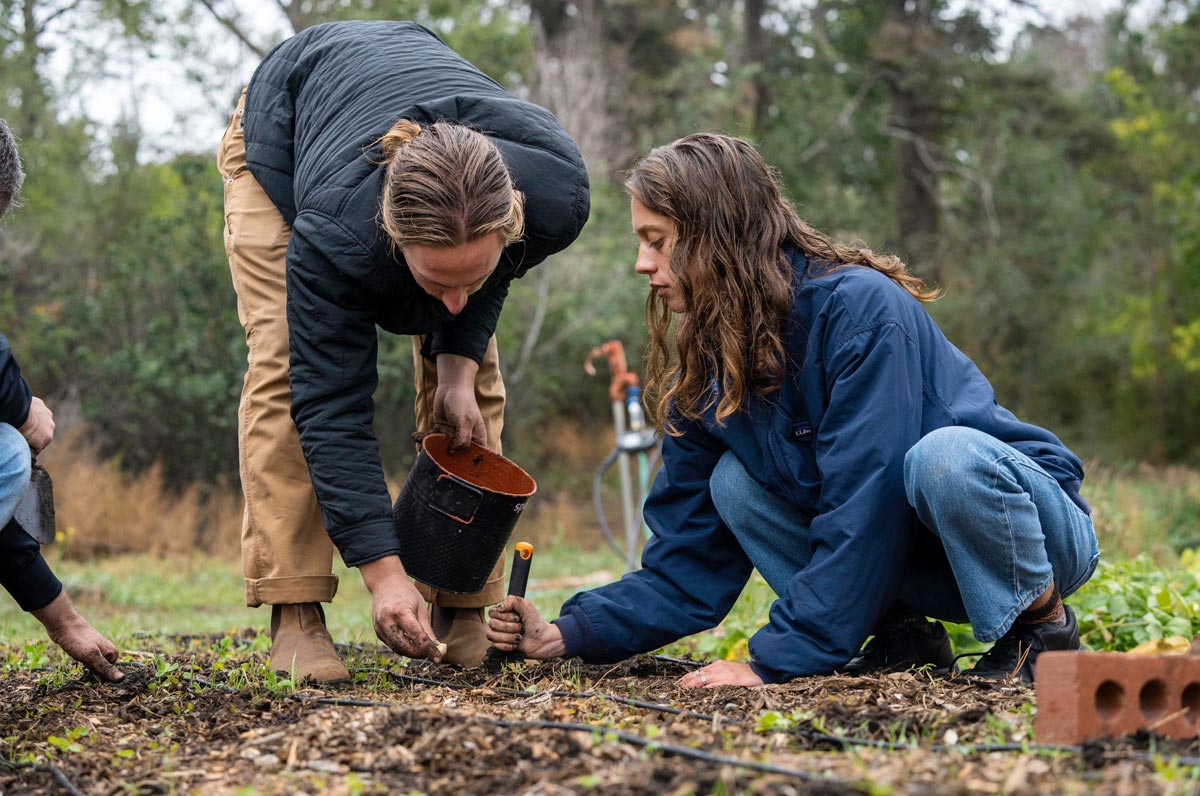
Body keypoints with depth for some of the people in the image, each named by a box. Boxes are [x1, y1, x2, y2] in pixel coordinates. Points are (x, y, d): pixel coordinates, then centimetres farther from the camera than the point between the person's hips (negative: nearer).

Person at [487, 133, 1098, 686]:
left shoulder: (861, 308, -24)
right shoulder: (710, 368, -1)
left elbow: (863, 505, -29)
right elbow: (689, 559, 0)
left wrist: (773, 660, -29)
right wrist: (566, 635, -14)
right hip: (915, 560, 7)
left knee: (942, 456, -37)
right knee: (733, 482, -9)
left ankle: (1041, 622, -11)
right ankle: (901, 636, -1)